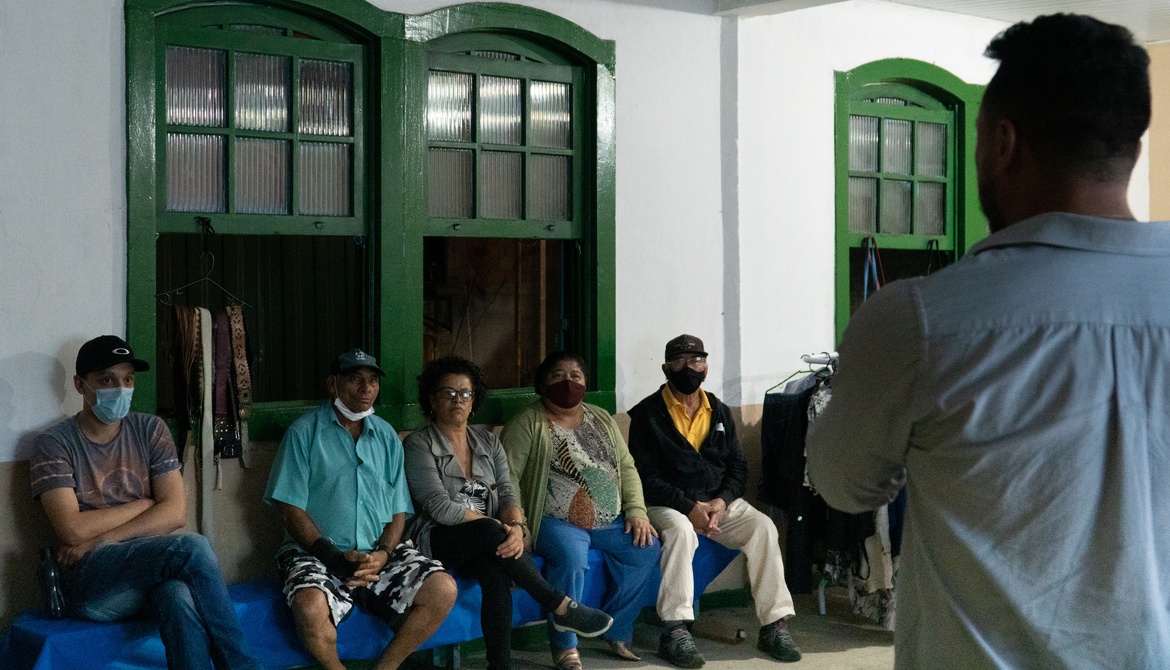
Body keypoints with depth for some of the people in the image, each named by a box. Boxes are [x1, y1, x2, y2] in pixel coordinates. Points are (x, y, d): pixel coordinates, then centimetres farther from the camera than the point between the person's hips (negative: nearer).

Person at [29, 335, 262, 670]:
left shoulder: (150, 430, 10)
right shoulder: (53, 444, 0)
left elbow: (175, 513, 0)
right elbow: (73, 530, -12)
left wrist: (99, 540, -9)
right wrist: (144, 503, -2)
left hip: (149, 564, 3)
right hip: (90, 582, -3)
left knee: (179, 596, -37)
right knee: (192, 547, -31)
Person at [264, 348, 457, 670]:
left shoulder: (387, 437, 14)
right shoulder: (304, 432, 1)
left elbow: (398, 513, 12)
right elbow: (291, 511, -5)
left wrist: (383, 554, -9)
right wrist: (335, 557, -15)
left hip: (380, 554, 4)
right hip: (317, 552, -4)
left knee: (443, 589, -19)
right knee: (310, 606, -35)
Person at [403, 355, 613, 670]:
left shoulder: (487, 440, 14)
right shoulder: (419, 444, -3)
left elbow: (507, 492, 3)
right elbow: (440, 508, -13)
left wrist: (516, 526, -20)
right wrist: (499, 526, -18)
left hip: (486, 541, 4)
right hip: (438, 540, -4)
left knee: (496, 571, -32)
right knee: (491, 533, -34)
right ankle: (561, 607, -23)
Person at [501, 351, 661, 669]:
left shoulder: (601, 419, 16)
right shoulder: (528, 423, -3)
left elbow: (627, 468, 15)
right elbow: (506, 477, -10)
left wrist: (637, 512, 1)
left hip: (609, 521, 6)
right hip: (557, 523, -6)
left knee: (646, 547, -16)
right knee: (571, 556, -34)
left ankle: (618, 632, 2)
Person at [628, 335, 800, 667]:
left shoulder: (719, 412, 14)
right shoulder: (648, 413, -2)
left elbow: (737, 466, 12)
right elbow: (645, 476, -9)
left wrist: (722, 501, -9)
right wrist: (689, 507, -19)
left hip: (719, 502, 4)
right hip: (668, 504, -4)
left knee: (763, 526, -21)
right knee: (680, 530, -37)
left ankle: (774, 624, -18)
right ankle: (675, 631, -35)